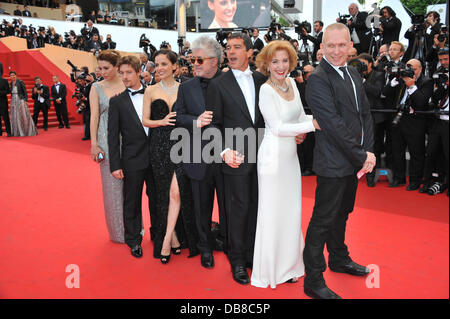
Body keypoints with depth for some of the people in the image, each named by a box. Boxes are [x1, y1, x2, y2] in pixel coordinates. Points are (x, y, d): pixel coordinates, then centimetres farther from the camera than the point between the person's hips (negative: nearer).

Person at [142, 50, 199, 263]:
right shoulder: (151, 91, 7)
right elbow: (145, 120, 4)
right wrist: (162, 121, -13)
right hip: (160, 145, 1)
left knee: (176, 191, -13)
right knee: (165, 193, 6)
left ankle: (167, 241, -3)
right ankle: (174, 239, 19)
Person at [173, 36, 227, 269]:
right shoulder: (186, 87, 6)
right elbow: (178, 116, 2)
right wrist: (196, 121, -16)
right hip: (199, 158, 2)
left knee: (228, 204, 12)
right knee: (202, 206, 14)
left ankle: (226, 242, 34)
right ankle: (205, 247, 33)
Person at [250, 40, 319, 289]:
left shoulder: (291, 84, 8)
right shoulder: (266, 90, -14)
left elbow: (301, 117, 11)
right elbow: (277, 127, -18)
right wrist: (313, 125, -21)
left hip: (291, 155, 7)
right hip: (273, 155, -7)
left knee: (291, 211, 14)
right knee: (272, 212, 4)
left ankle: (288, 264, 31)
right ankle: (270, 269, 21)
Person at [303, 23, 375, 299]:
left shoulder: (354, 74, 11)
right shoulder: (318, 79, -15)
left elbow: (365, 114, 10)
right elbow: (333, 124, -20)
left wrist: (368, 152, -2)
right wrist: (362, 156, -16)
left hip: (354, 161, 8)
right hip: (333, 163, -8)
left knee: (341, 214, 22)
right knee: (323, 220, 0)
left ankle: (339, 259, 42)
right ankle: (313, 281, 13)